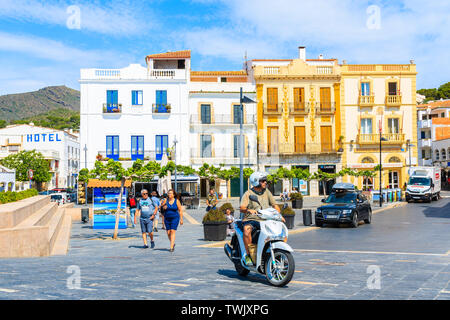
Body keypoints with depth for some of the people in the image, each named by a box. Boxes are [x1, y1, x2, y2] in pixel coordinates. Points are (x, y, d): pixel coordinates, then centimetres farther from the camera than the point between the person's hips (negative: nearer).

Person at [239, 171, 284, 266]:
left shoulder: (266, 192, 14)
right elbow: (242, 208, -12)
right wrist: (249, 210, -34)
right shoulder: (248, 193, -1)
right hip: (251, 220, -4)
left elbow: (274, 205, 14)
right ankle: (248, 255, -24)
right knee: (247, 230, -37)